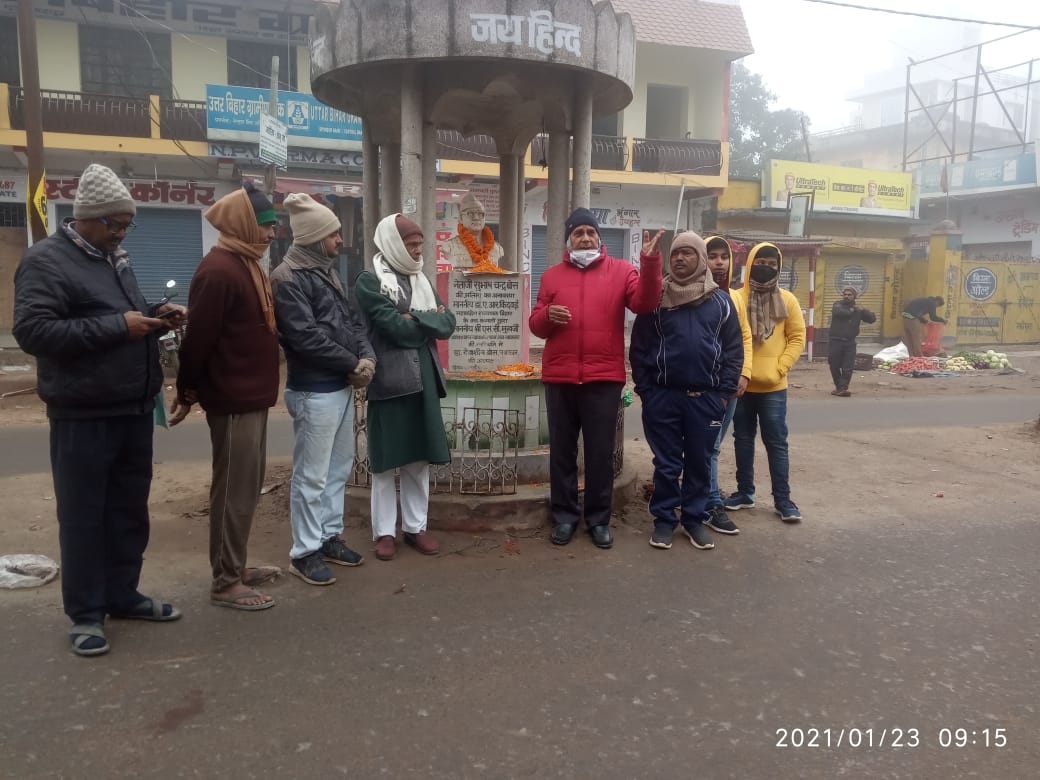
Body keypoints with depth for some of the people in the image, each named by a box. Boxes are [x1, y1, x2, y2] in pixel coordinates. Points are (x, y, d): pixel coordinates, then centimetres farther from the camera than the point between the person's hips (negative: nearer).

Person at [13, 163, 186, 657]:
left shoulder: (116, 259, 15)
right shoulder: (46, 260, -8)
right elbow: (32, 331, -19)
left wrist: (157, 317, 3)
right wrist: (117, 326, -22)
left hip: (134, 410, 7)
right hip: (83, 416, -7)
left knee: (129, 510, 14)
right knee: (83, 516, 3)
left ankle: (122, 594, 28)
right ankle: (86, 613, 15)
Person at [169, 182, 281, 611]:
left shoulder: (248, 265, 14)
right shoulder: (218, 271, -18)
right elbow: (198, 338, -19)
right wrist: (187, 392, -9)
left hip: (252, 395, 10)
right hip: (233, 399, -10)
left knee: (247, 486, 17)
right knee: (235, 490, -1)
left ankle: (233, 567, 29)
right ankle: (225, 583, 11)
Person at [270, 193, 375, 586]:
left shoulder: (328, 272, 15)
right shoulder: (288, 279, -13)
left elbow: (353, 320, 14)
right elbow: (306, 337, -21)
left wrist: (367, 356, -5)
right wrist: (352, 364, -12)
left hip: (342, 386, 9)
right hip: (314, 391, -9)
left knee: (339, 467, 16)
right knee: (311, 475, 0)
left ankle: (329, 536, 29)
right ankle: (304, 552, 12)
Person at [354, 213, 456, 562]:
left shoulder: (421, 279, 14)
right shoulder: (369, 280, -6)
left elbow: (449, 323, 3)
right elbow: (396, 328, -17)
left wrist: (415, 318, -11)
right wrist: (430, 320, -3)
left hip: (423, 379, 6)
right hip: (389, 380, -5)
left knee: (419, 458, 10)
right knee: (386, 460, 3)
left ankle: (415, 526, 21)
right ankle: (384, 531, 15)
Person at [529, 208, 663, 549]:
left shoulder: (621, 270, 4)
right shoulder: (552, 276, 11)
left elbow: (645, 303, -12)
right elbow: (536, 326, 11)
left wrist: (650, 262, -24)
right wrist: (547, 315, -12)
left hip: (604, 377, -2)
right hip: (559, 378, 2)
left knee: (600, 451, 5)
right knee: (562, 450, 9)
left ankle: (598, 518, 18)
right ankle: (564, 516, 21)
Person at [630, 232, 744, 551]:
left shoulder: (720, 301, 5)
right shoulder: (655, 298, 3)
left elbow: (734, 349, 5)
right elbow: (638, 348, 2)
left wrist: (725, 392, -1)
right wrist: (644, 390, -3)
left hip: (706, 398, 1)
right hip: (662, 396, -1)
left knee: (700, 463, 9)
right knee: (666, 464, 6)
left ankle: (694, 519, 23)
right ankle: (664, 519, 18)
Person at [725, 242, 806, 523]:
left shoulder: (787, 300, 4)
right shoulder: (735, 298, 0)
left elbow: (797, 337, 3)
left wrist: (779, 369, -8)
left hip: (774, 386, 0)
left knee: (777, 442, 3)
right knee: (743, 439, 11)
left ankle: (783, 499, 12)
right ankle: (745, 492, 23)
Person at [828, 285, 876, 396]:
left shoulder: (858, 309, 12)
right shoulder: (838, 304, 4)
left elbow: (873, 318, 6)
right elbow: (838, 312, -19)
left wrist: (863, 311, -10)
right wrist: (851, 310, -6)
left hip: (850, 343, 1)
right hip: (836, 341, -1)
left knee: (847, 368, -6)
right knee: (834, 366, 7)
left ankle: (842, 388, -4)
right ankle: (838, 386, 24)